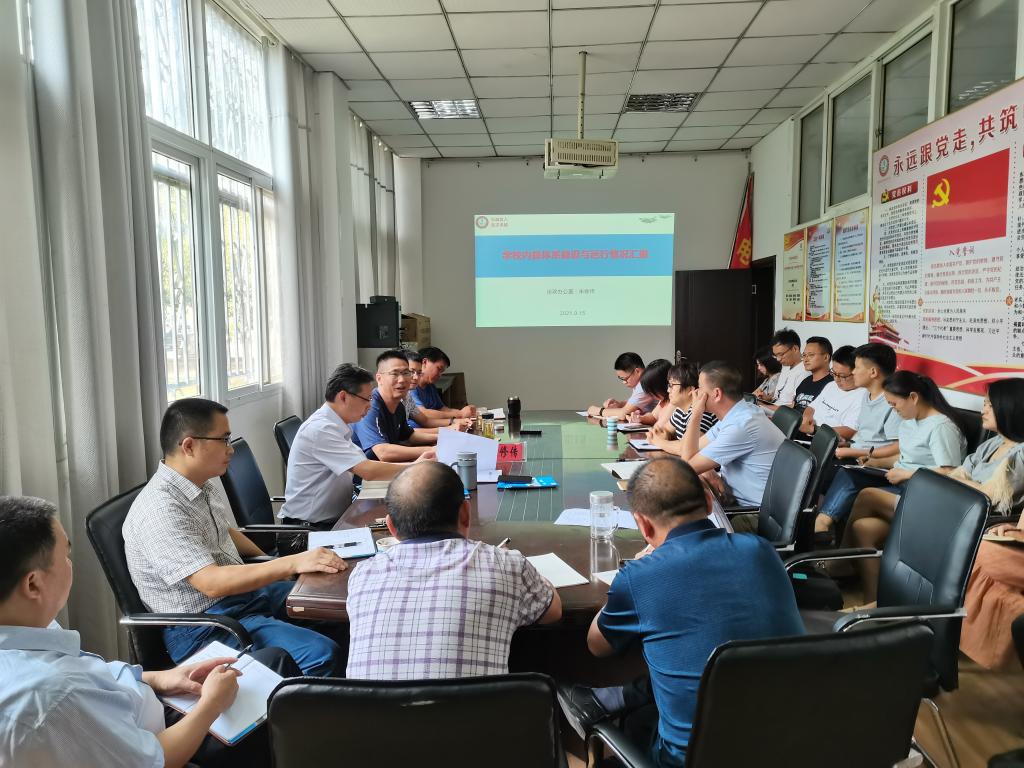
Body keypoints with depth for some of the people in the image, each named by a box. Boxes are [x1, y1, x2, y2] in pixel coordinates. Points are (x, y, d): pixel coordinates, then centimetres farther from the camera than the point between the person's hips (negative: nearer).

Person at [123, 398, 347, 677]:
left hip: (241, 591, 9)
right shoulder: (160, 509, -23)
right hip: (200, 628, -9)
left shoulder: (209, 482, 7)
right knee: (323, 655, -26)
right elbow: (212, 583, -29)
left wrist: (271, 564, 12)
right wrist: (291, 563, -32)